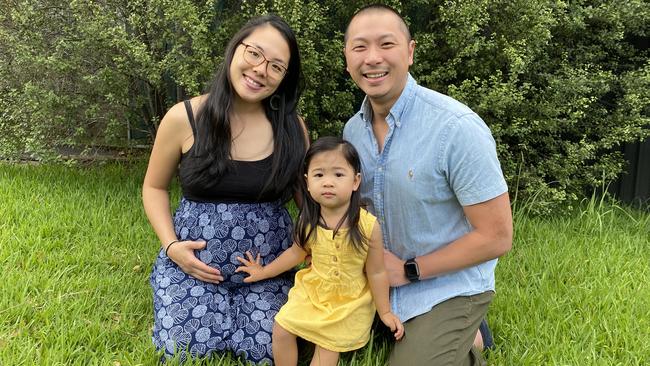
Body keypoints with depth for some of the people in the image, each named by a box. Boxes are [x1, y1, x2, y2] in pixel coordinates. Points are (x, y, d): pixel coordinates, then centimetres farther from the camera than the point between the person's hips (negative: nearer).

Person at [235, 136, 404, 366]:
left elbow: (376, 273, -12)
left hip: (349, 302, -3)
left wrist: (385, 312, -4)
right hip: (312, 291, 3)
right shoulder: (307, 221, -14)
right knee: (281, 331, 0)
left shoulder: (368, 226, -24)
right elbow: (297, 252, 7)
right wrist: (264, 272, 14)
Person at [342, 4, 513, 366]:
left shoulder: (457, 129, -24)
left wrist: (409, 270, -17)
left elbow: (496, 237, -21)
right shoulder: (353, 129, -3)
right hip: (382, 274, 7)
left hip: (449, 287, -6)